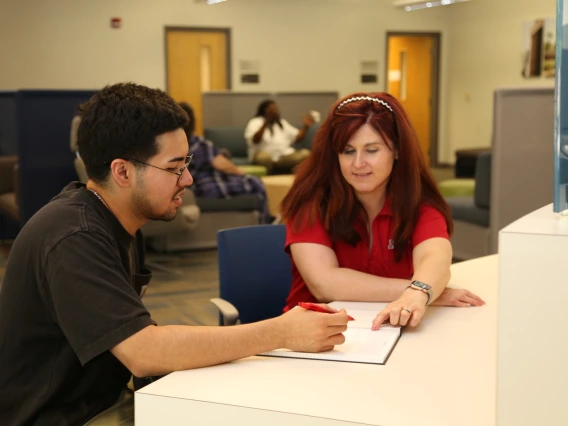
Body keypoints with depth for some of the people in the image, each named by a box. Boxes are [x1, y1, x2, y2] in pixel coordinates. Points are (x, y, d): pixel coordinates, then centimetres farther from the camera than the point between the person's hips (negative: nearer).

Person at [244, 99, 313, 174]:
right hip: (265, 155, -4)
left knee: (305, 153, -22)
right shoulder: (255, 122, 5)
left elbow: (297, 138, 17)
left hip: (285, 156, 4)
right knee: (265, 156, -40)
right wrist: (266, 123, -24)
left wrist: (306, 126, 0)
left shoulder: (282, 122, 23)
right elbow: (254, 140, -14)